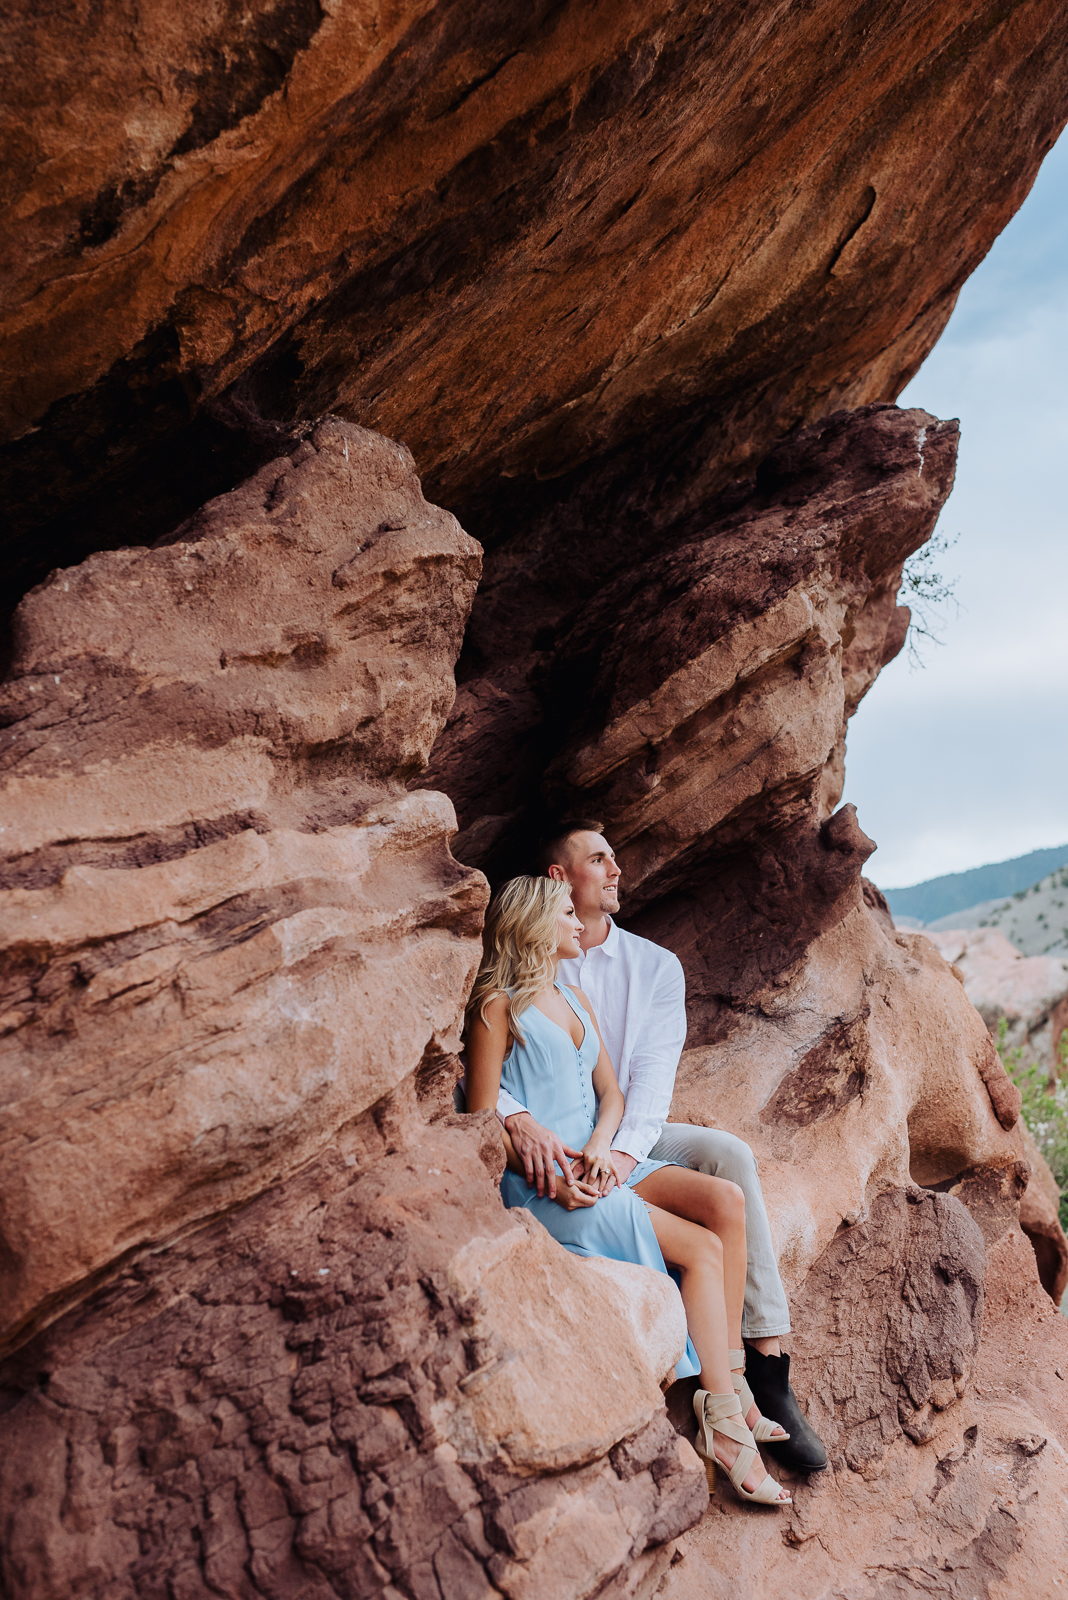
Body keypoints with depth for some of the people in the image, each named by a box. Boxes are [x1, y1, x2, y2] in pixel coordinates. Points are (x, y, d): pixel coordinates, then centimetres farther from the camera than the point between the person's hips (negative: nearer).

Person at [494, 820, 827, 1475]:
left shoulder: (655, 965, 9)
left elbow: (653, 1072, -6)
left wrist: (623, 1151, -26)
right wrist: (518, 1118, -30)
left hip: (632, 1137, 3)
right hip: (555, 1146, -3)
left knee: (729, 1152, -27)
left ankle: (768, 1357, -28)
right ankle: (732, 1379, -29)